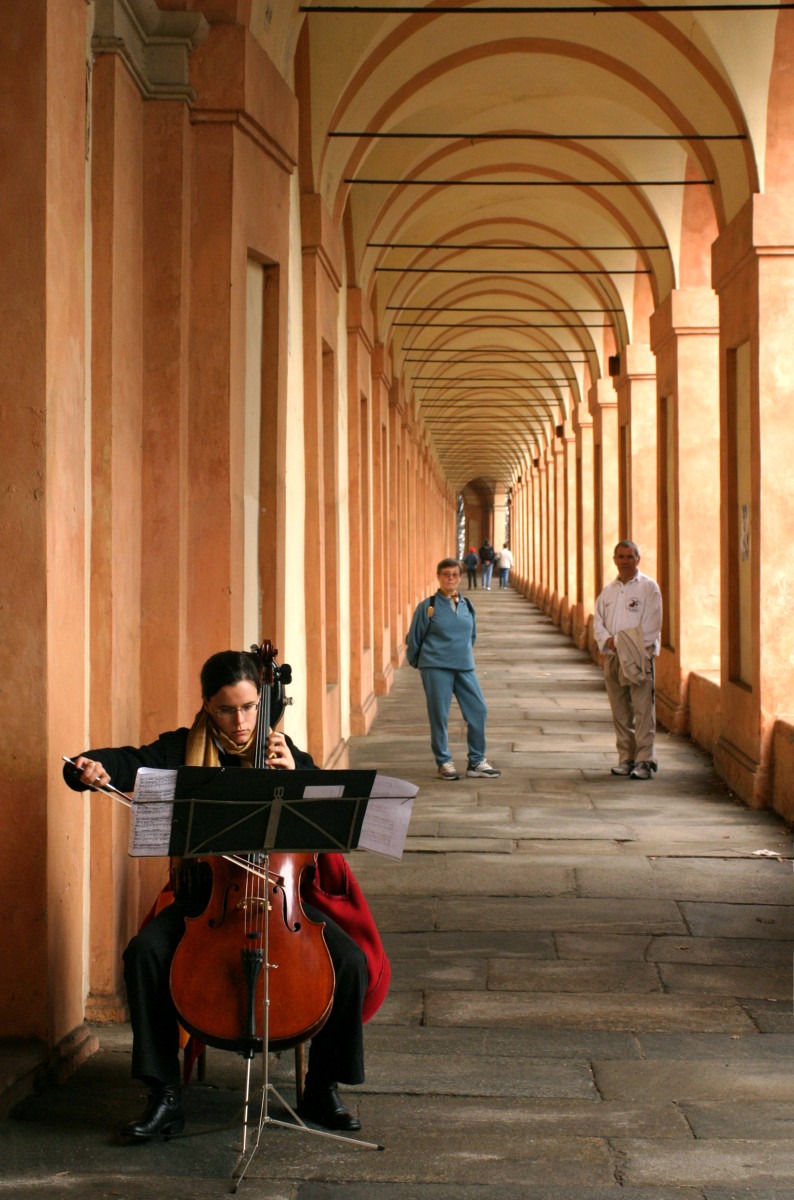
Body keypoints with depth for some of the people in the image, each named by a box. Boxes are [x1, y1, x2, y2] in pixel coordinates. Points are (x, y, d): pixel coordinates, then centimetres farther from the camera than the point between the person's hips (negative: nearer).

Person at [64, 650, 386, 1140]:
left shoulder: (287, 754, 4)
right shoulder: (183, 750, 3)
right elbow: (131, 764, -12)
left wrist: (296, 774, -16)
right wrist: (91, 769, -33)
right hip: (204, 897, 0)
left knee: (351, 961, -23)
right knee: (145, 952, -28)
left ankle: (323, 1089, -2)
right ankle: (166, 1098, -17)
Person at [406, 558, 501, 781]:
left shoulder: (467, 606, 10)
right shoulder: (428, 607, -2)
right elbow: (414, 639, 6)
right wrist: (417, 662, 14)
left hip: (465, 668, 4)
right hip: (436, 668, -4)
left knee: (478, 711, -2)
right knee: (439, 715, -3)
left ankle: (476, 762, 9)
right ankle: (444, 763, 9)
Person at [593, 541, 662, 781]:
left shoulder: (649, 587, 0)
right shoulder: (609, 590, 17)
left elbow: (651, 625, -8)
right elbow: (598, 620, 14)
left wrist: (625, 644, -14)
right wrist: (608, 640, -6)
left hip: (639, 657, -5)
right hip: (613, 657, 5)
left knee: (643, 709, -9)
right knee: (620, 711, 7)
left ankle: (645, 760, -10)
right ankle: (626, 758, 13)